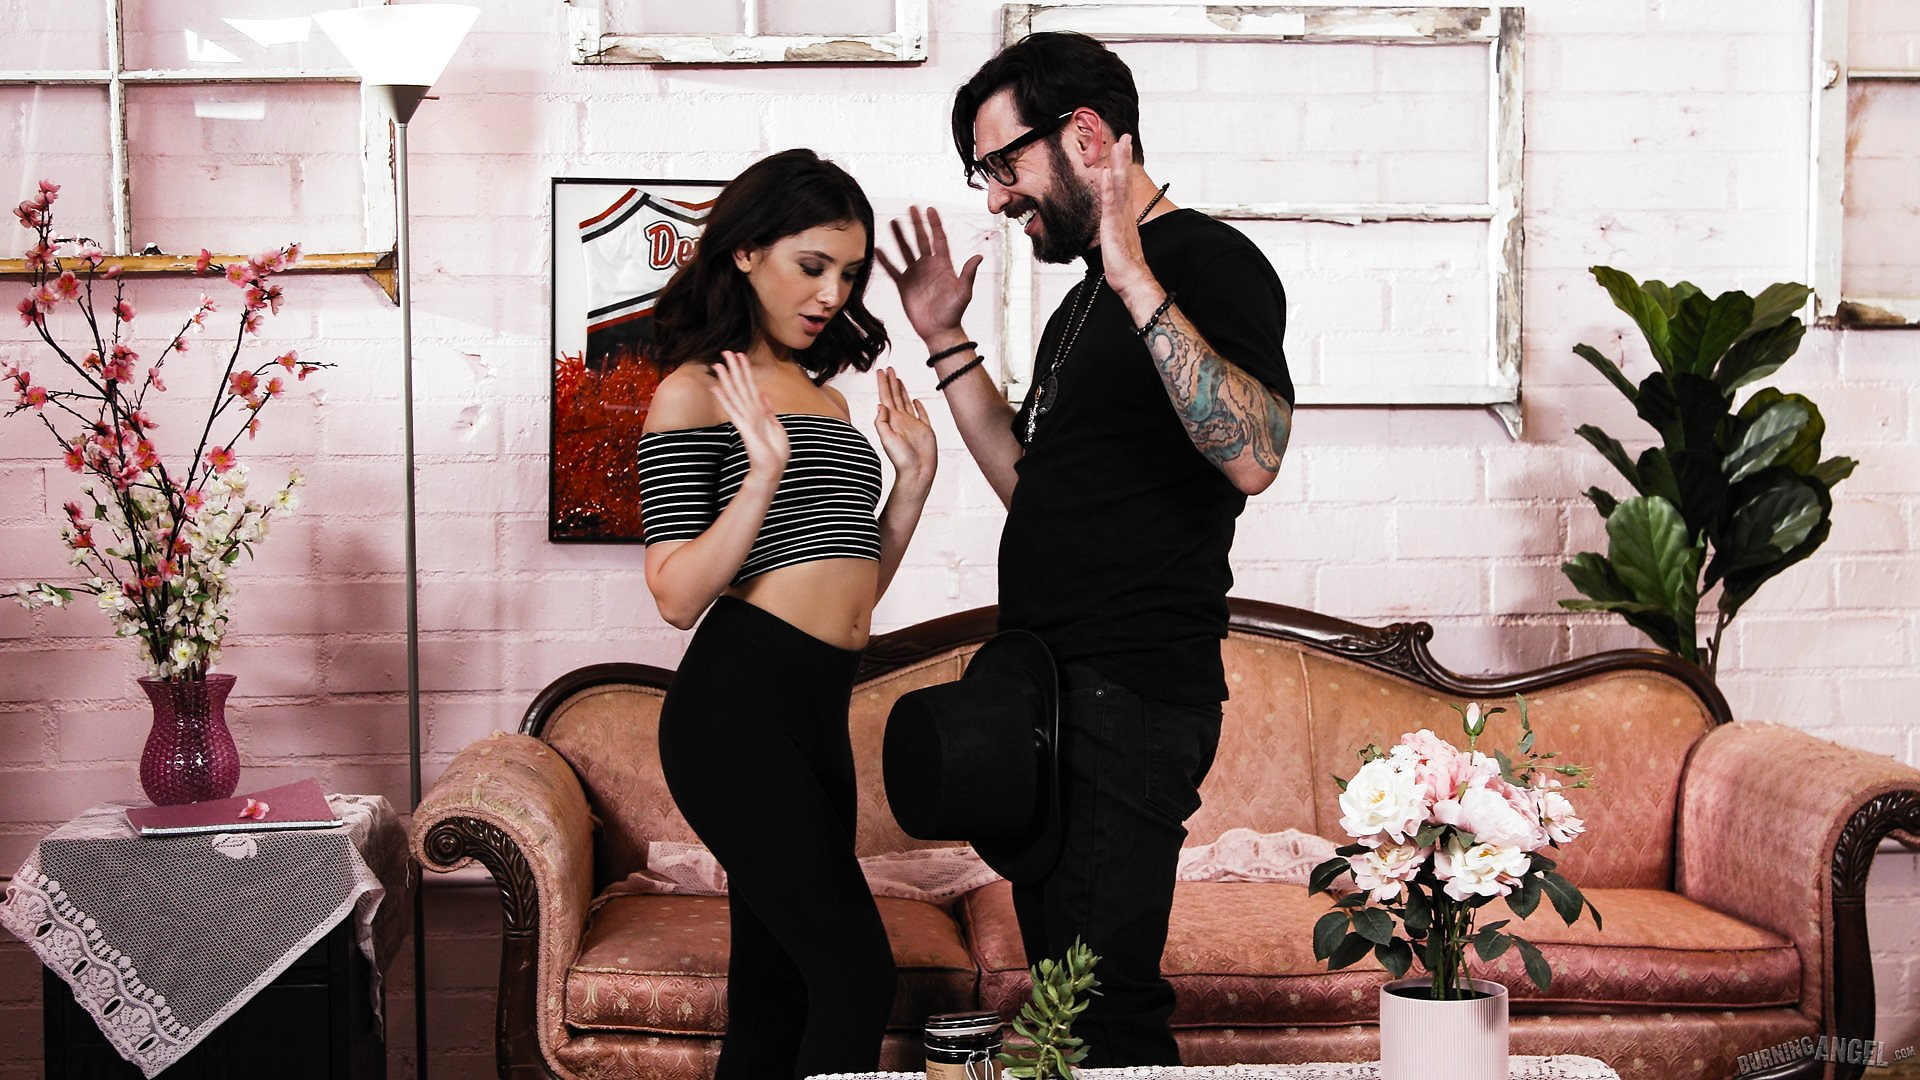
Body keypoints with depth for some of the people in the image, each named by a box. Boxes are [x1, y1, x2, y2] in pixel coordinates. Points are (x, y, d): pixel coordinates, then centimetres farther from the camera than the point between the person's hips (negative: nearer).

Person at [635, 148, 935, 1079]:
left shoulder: (826, 398, 20)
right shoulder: (695, 391, -3)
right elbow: (676, 595, -11)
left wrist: (912, 479, 11)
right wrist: (764, 469, -20)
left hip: (818, 714, 8)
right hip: (738, 710, -8)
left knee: (778, 993, 10)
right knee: (857, 976, -14)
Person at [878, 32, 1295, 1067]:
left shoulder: (1208, 262, -10)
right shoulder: (1086, 298, 19)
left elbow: (1251, 457, -26)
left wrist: (1140, 286, -29)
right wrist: (946, 340, 19)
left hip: (1131, 691, -10)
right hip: (1054, 690, 10)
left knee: (1105, 1002, -10)